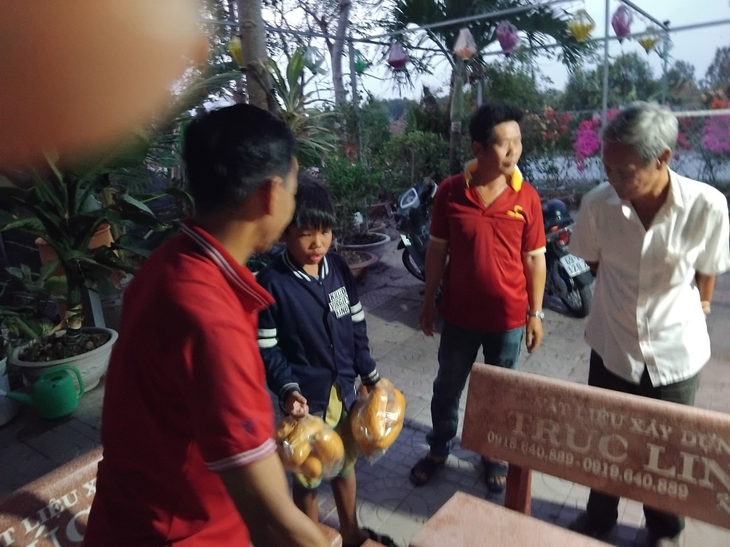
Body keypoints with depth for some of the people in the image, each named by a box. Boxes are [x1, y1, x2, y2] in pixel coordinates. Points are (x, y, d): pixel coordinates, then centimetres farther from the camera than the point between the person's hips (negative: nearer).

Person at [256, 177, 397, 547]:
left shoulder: (338, 268, -4)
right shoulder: (271, 283, -17)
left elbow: (356, 327, 5)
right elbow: (267, 350, -13)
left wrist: (370, 376, 5)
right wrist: (287, 390, -25)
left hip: (345, 389, 5)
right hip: (307, 398, -4)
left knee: (345, 465, 24)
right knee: (308, 478, 15)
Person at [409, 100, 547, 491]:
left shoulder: (527, 197, -9)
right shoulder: (449, 192, -10)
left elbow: (534, 258, -2)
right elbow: (437, 250, -1)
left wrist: (535, 313, -1)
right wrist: (429, 302, 2)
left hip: (508, 317, 0)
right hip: (459, 313, 1)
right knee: (447, 386, 18)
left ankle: (495, 454, 43)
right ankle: (439, 448, 43)